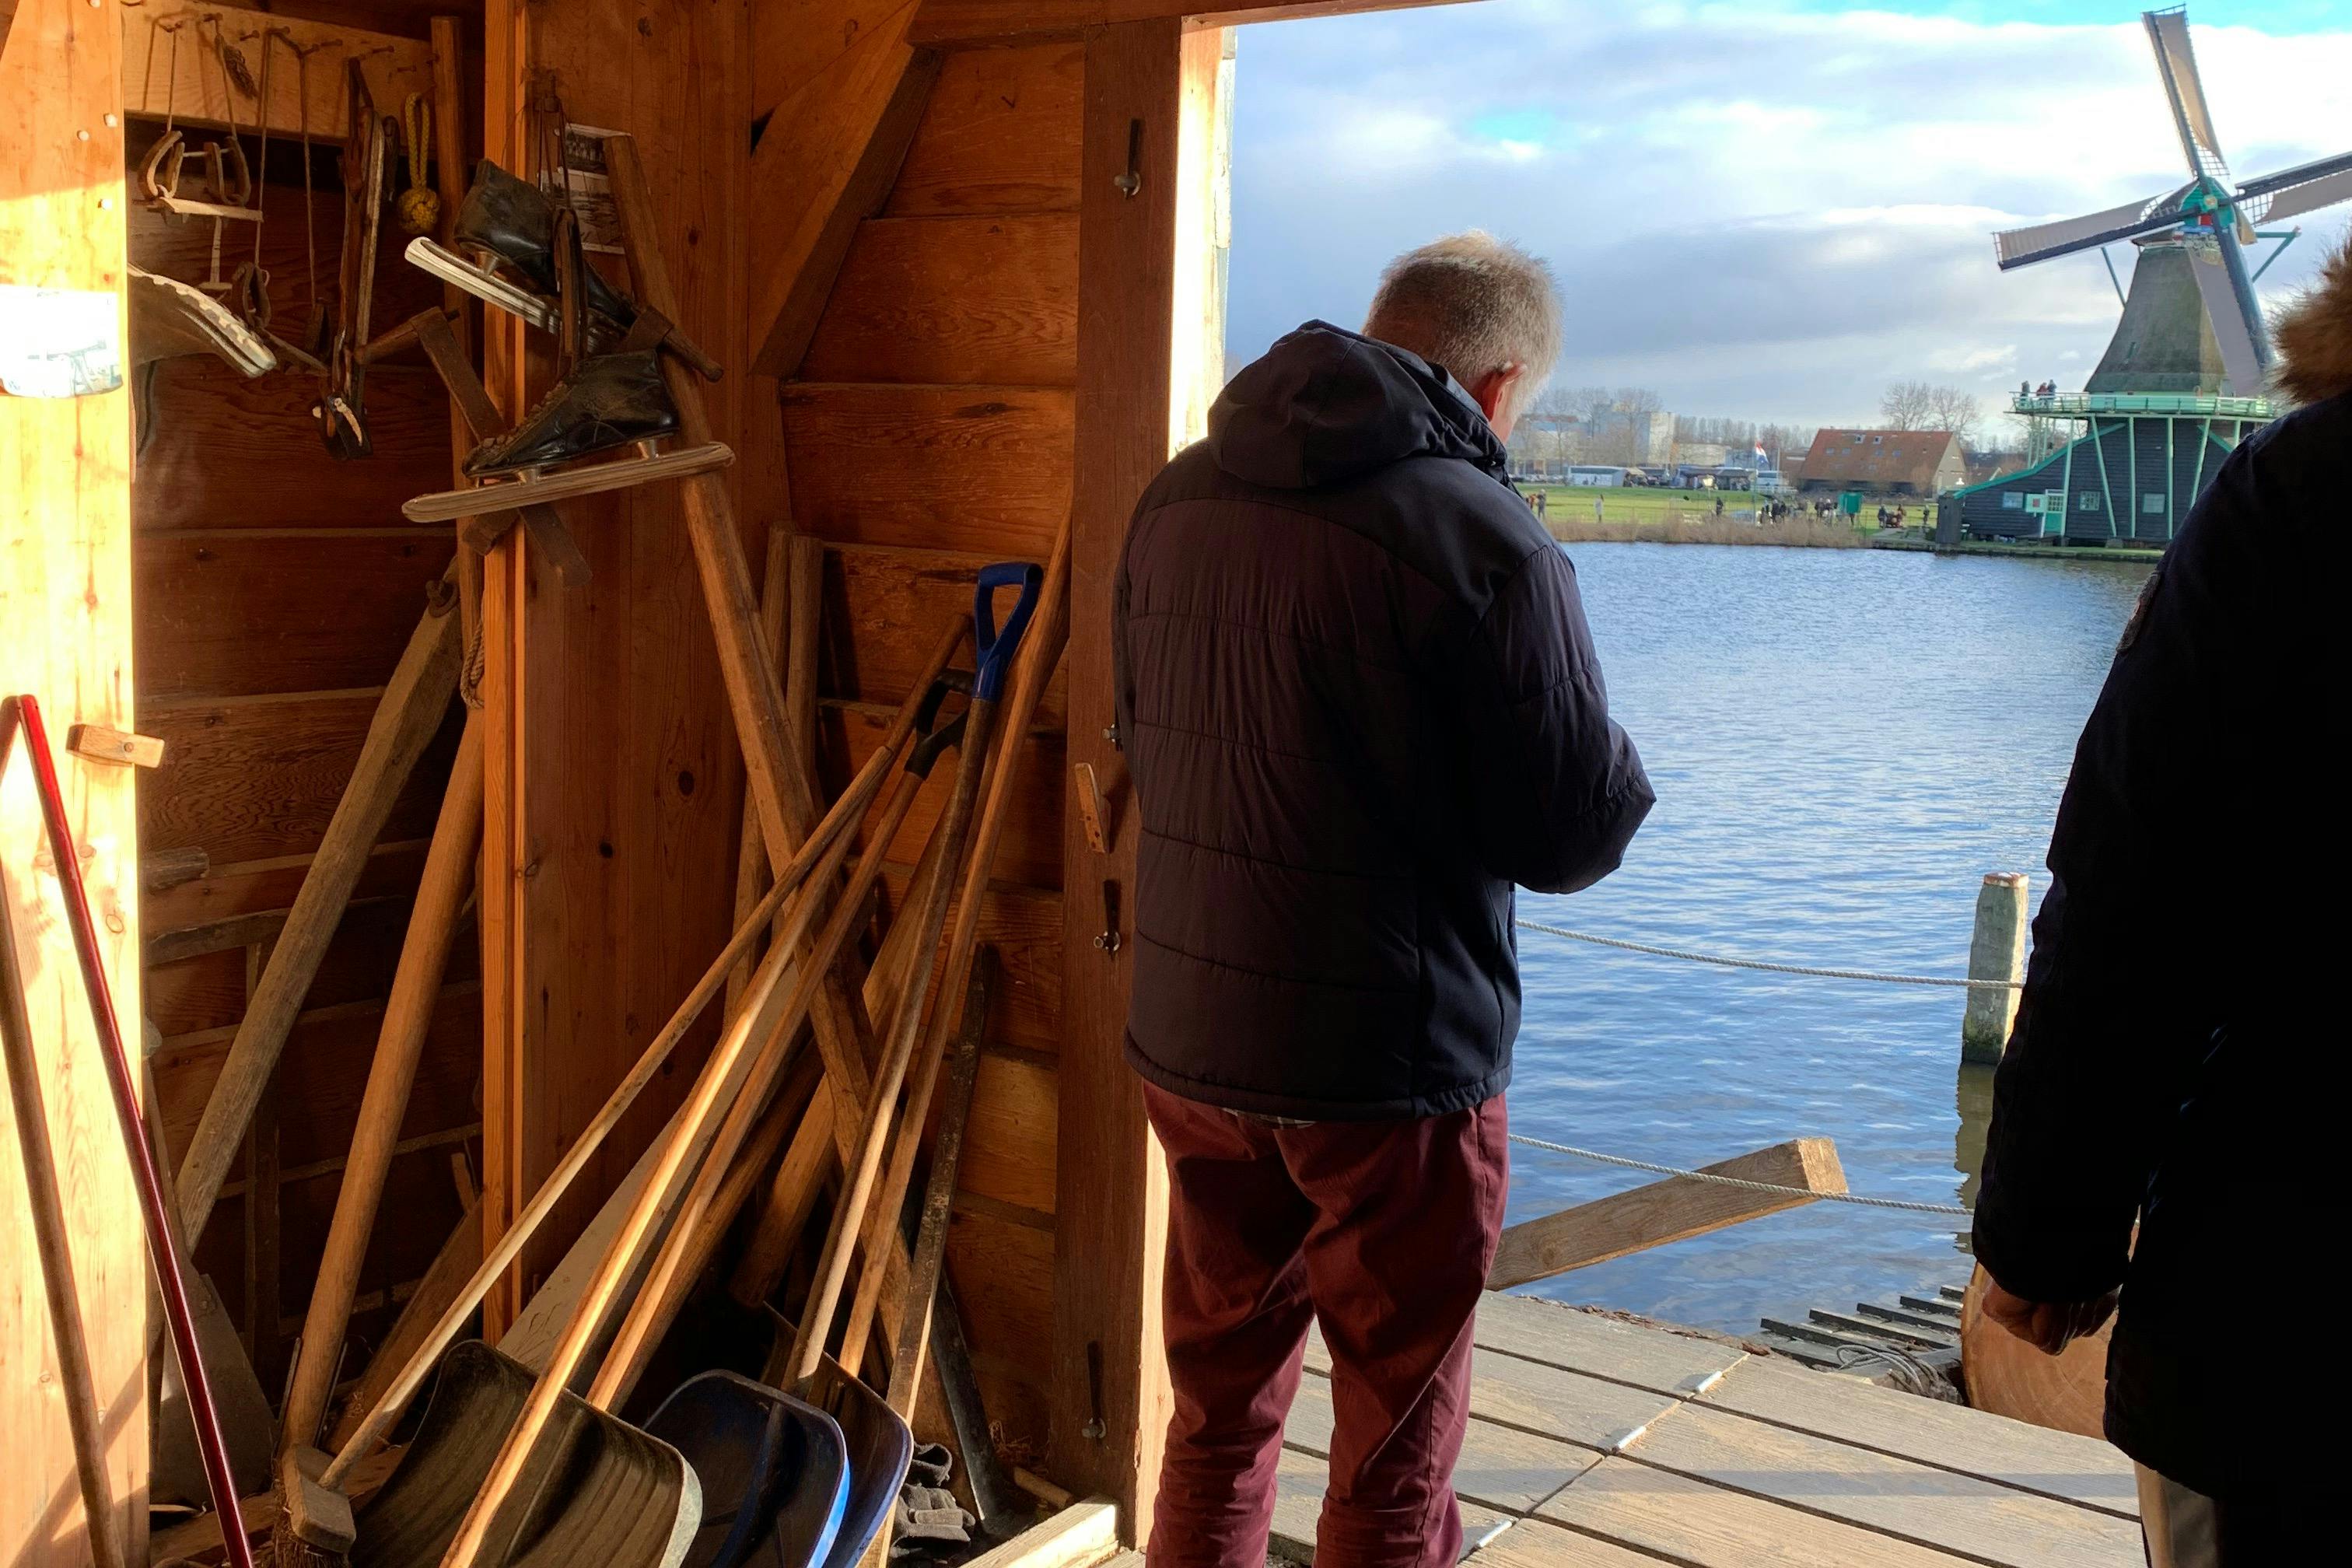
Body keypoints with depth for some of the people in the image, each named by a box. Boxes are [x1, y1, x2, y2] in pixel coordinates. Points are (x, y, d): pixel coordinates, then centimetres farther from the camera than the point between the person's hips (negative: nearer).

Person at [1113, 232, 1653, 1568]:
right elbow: (1575, 837, -12)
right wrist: (1606, 753, 8)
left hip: (1188, 1043, 6)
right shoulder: (1482, 541, -17)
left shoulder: (1177, 500, 3)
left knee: (1219, 1416, 22)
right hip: (1394, 1069, -6)